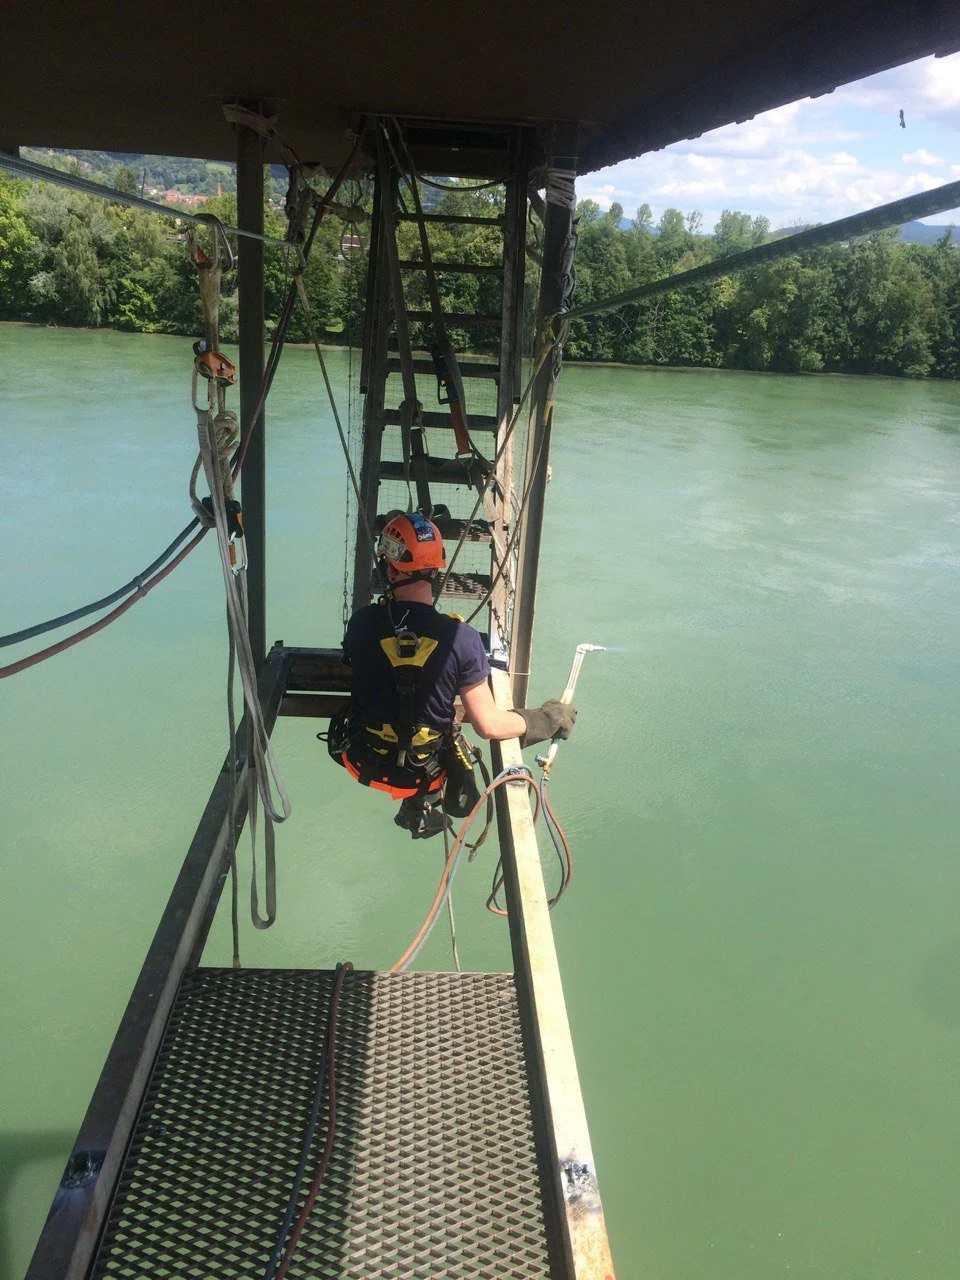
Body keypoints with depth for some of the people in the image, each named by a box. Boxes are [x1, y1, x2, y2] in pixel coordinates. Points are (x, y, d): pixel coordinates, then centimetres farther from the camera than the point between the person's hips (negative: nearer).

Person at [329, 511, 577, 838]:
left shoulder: (363, 623, -19)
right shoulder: (461, 638, -24)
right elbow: (489, 725, -18)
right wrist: (550, 718, -1)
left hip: (364, 762, 2)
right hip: (423, 774, -1)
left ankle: (416, 809, 32)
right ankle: (420, 804, 39)